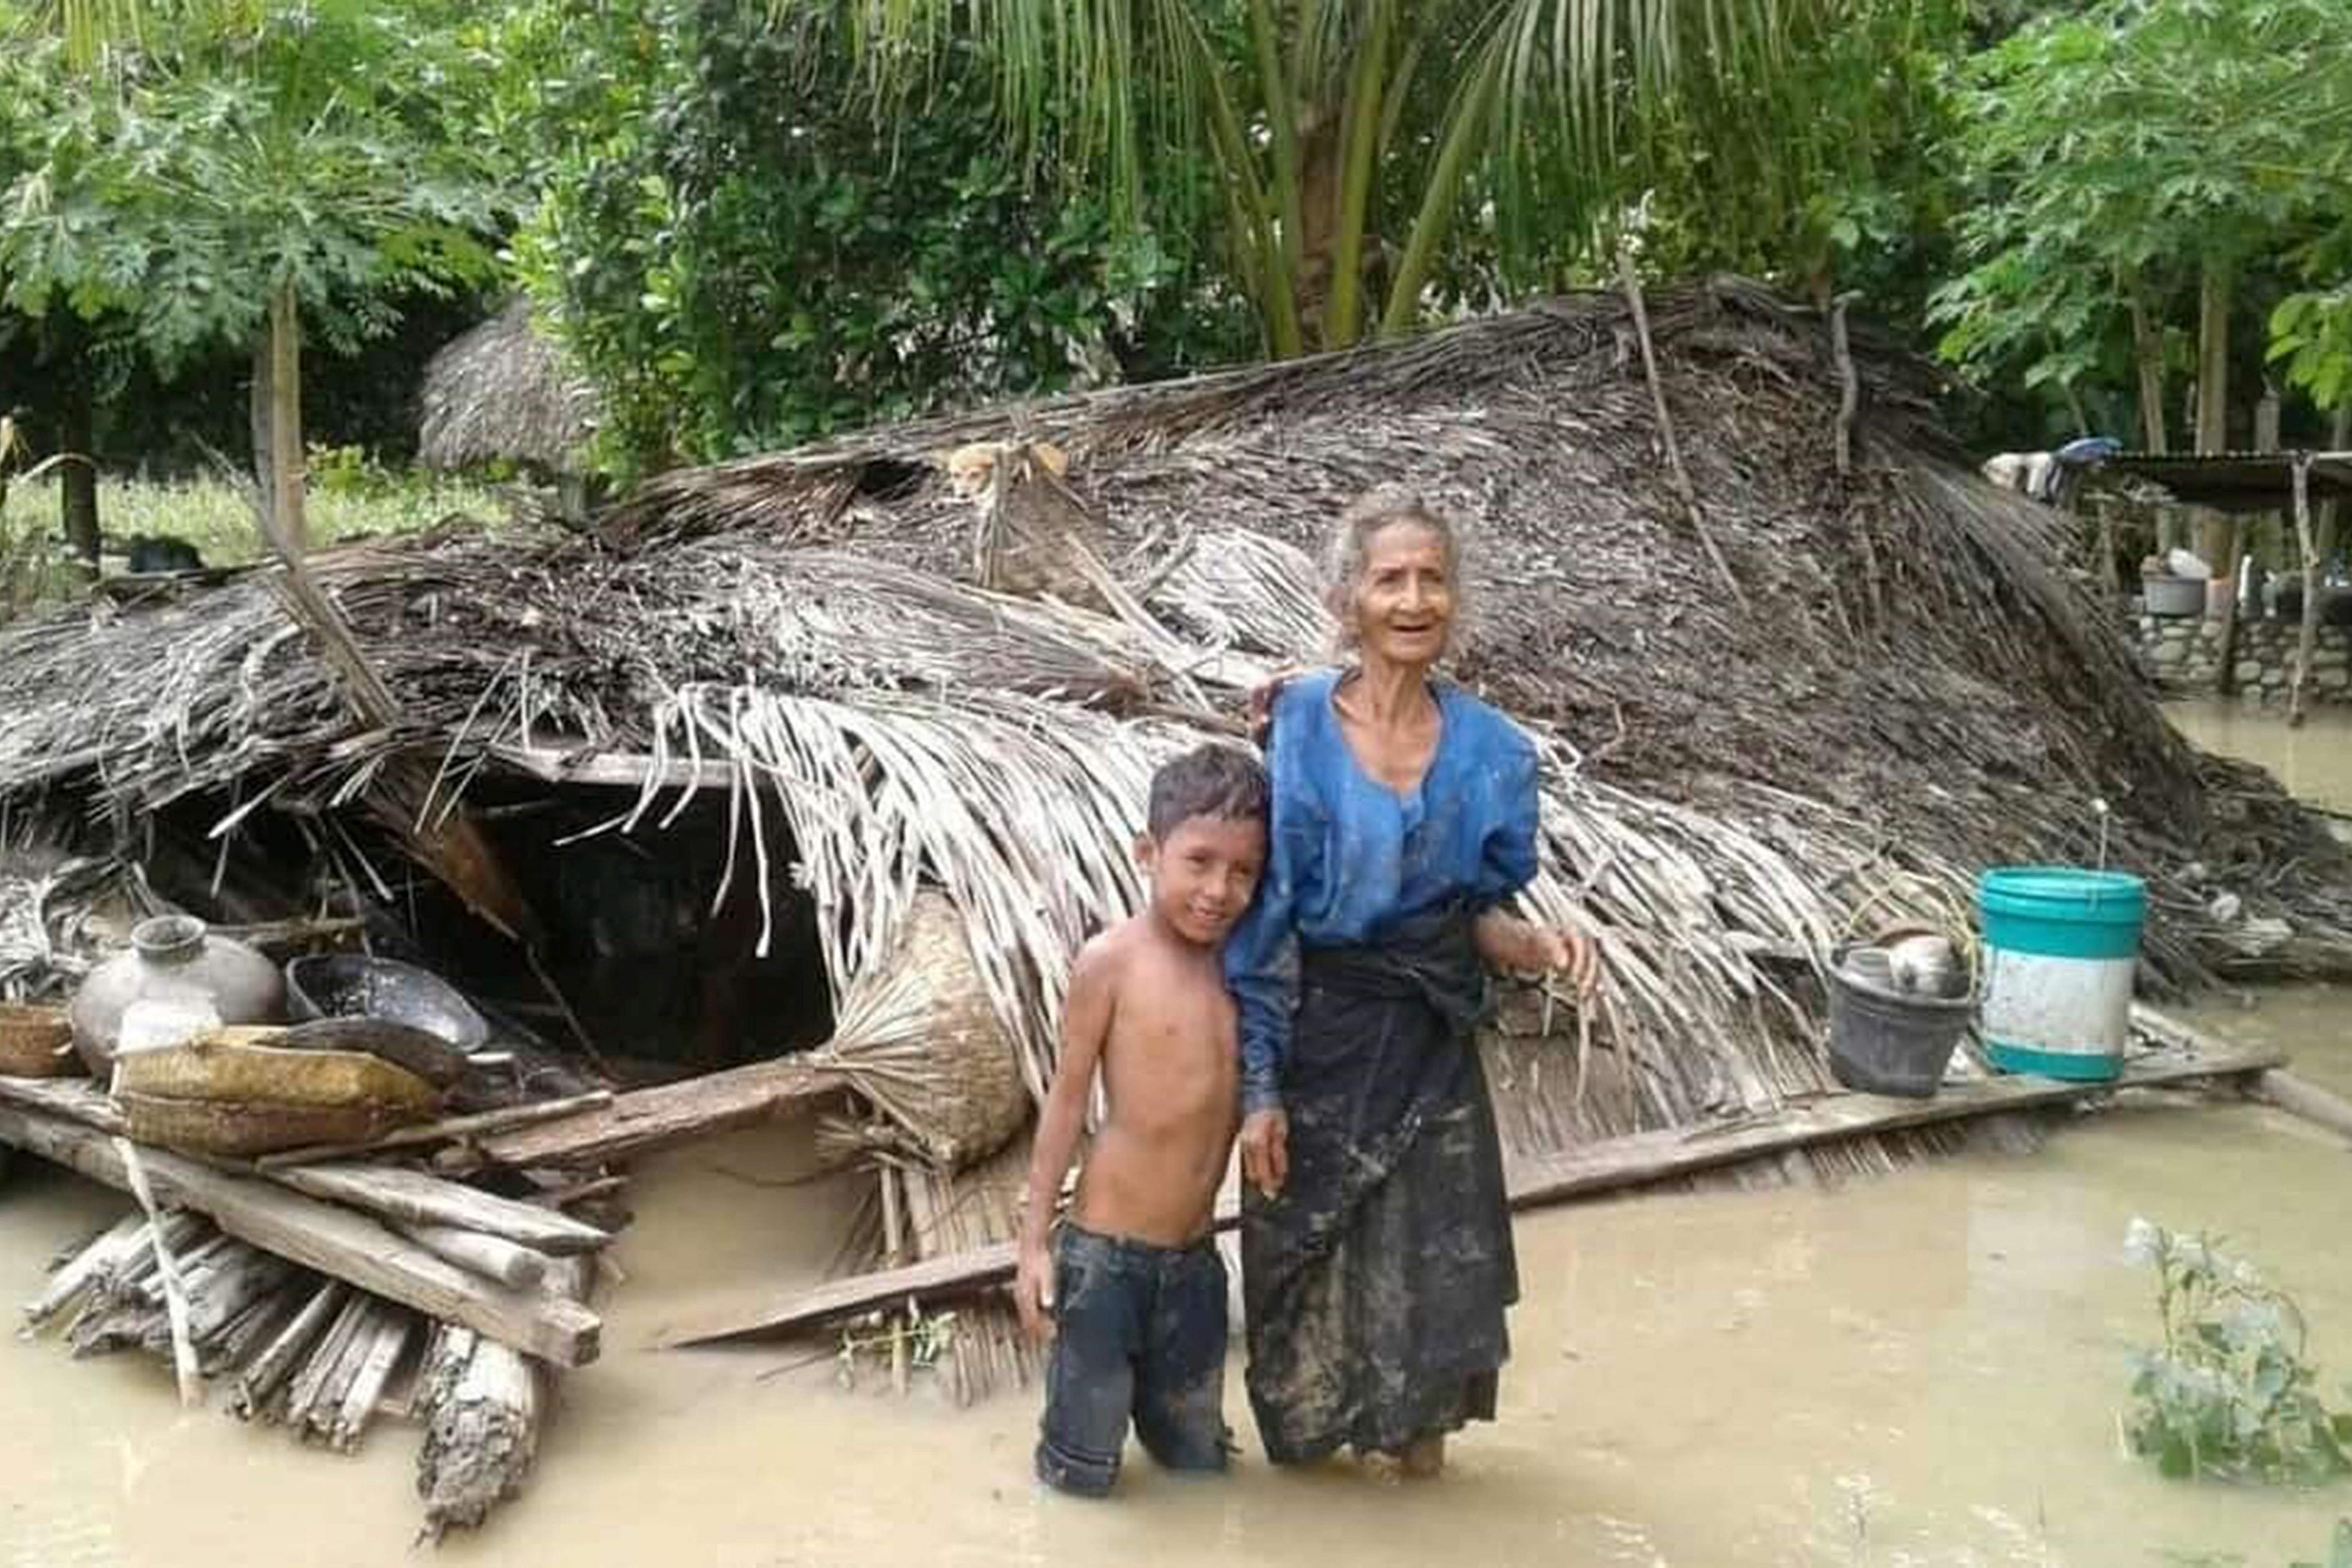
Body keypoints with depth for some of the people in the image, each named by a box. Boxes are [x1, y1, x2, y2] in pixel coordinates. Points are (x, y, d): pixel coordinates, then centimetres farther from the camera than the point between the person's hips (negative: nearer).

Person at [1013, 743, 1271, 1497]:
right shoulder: (1113, 960, -12)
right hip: (1105, 1254, -5)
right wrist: (1033, 1241, -6)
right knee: (1081, 1476, 7)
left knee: (1200, 1465, 18)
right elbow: (1067, 1099, -8)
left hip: (1195, 1261, 5)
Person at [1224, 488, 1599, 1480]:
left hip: (1432, 1046, 3)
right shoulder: (1296, 731, -13)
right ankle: (1312, 1420, 41)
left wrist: (1536, 946, -17)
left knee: (1433, 1259, 13)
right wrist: (1258, 1084, -12)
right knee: (1311, 1257, 14)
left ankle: (1416, 1422, 41)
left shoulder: (1491, 751, -4)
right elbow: (1258, 915, -11)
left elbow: (1478, 914, 5)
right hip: (1316, 1036, -2)